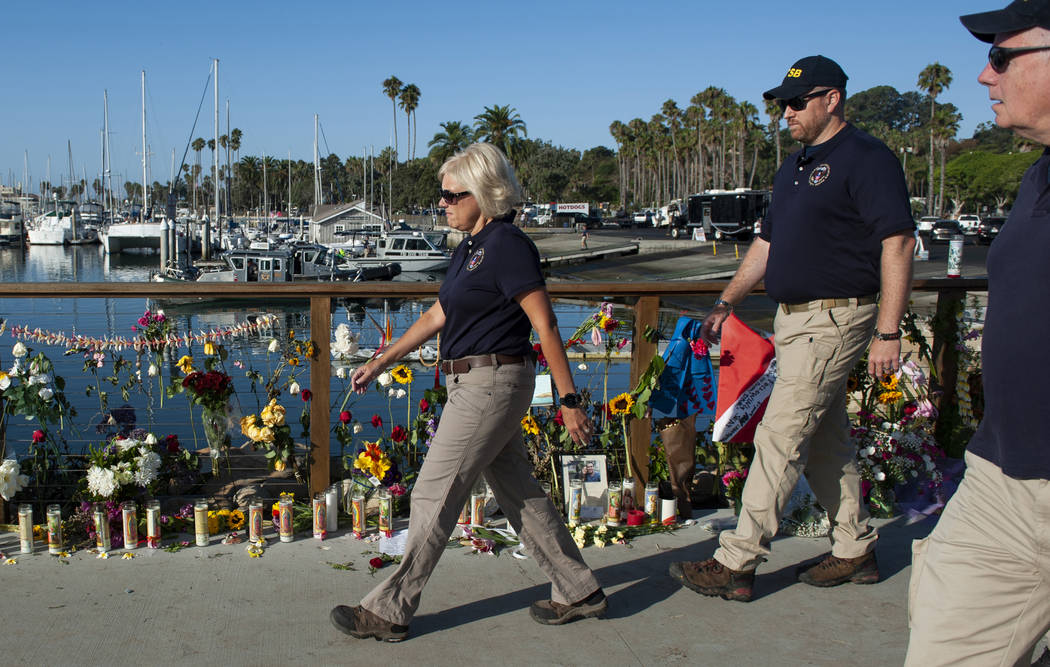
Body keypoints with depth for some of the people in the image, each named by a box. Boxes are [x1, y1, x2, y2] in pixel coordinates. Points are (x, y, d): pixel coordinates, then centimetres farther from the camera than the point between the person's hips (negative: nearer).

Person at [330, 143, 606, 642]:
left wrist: (569, 400, -16)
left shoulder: (507, 246, -15)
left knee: (433, 496, -2)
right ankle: (579, 591, 25)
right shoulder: (469, 248, 14)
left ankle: (389, 611, 10)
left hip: (492, 384, -10)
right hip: (474, 384, 10)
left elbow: (546, 326, -16)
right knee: (519, 494, 14)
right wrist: (381, 363, 20)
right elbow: (437, 317, 20)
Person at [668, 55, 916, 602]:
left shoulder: (867, 159, -11)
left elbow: (897, 243, -17)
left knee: (780, 438, -9)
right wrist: (726, 302, 19)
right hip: (794, 319, 9)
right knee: (824, 440, 14)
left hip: (834, 319, -9)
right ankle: (855, 551, 26)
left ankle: (737, 563, -4)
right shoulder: (794, 167, 17)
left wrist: (887, 332, -21)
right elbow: (767, 243, 23)